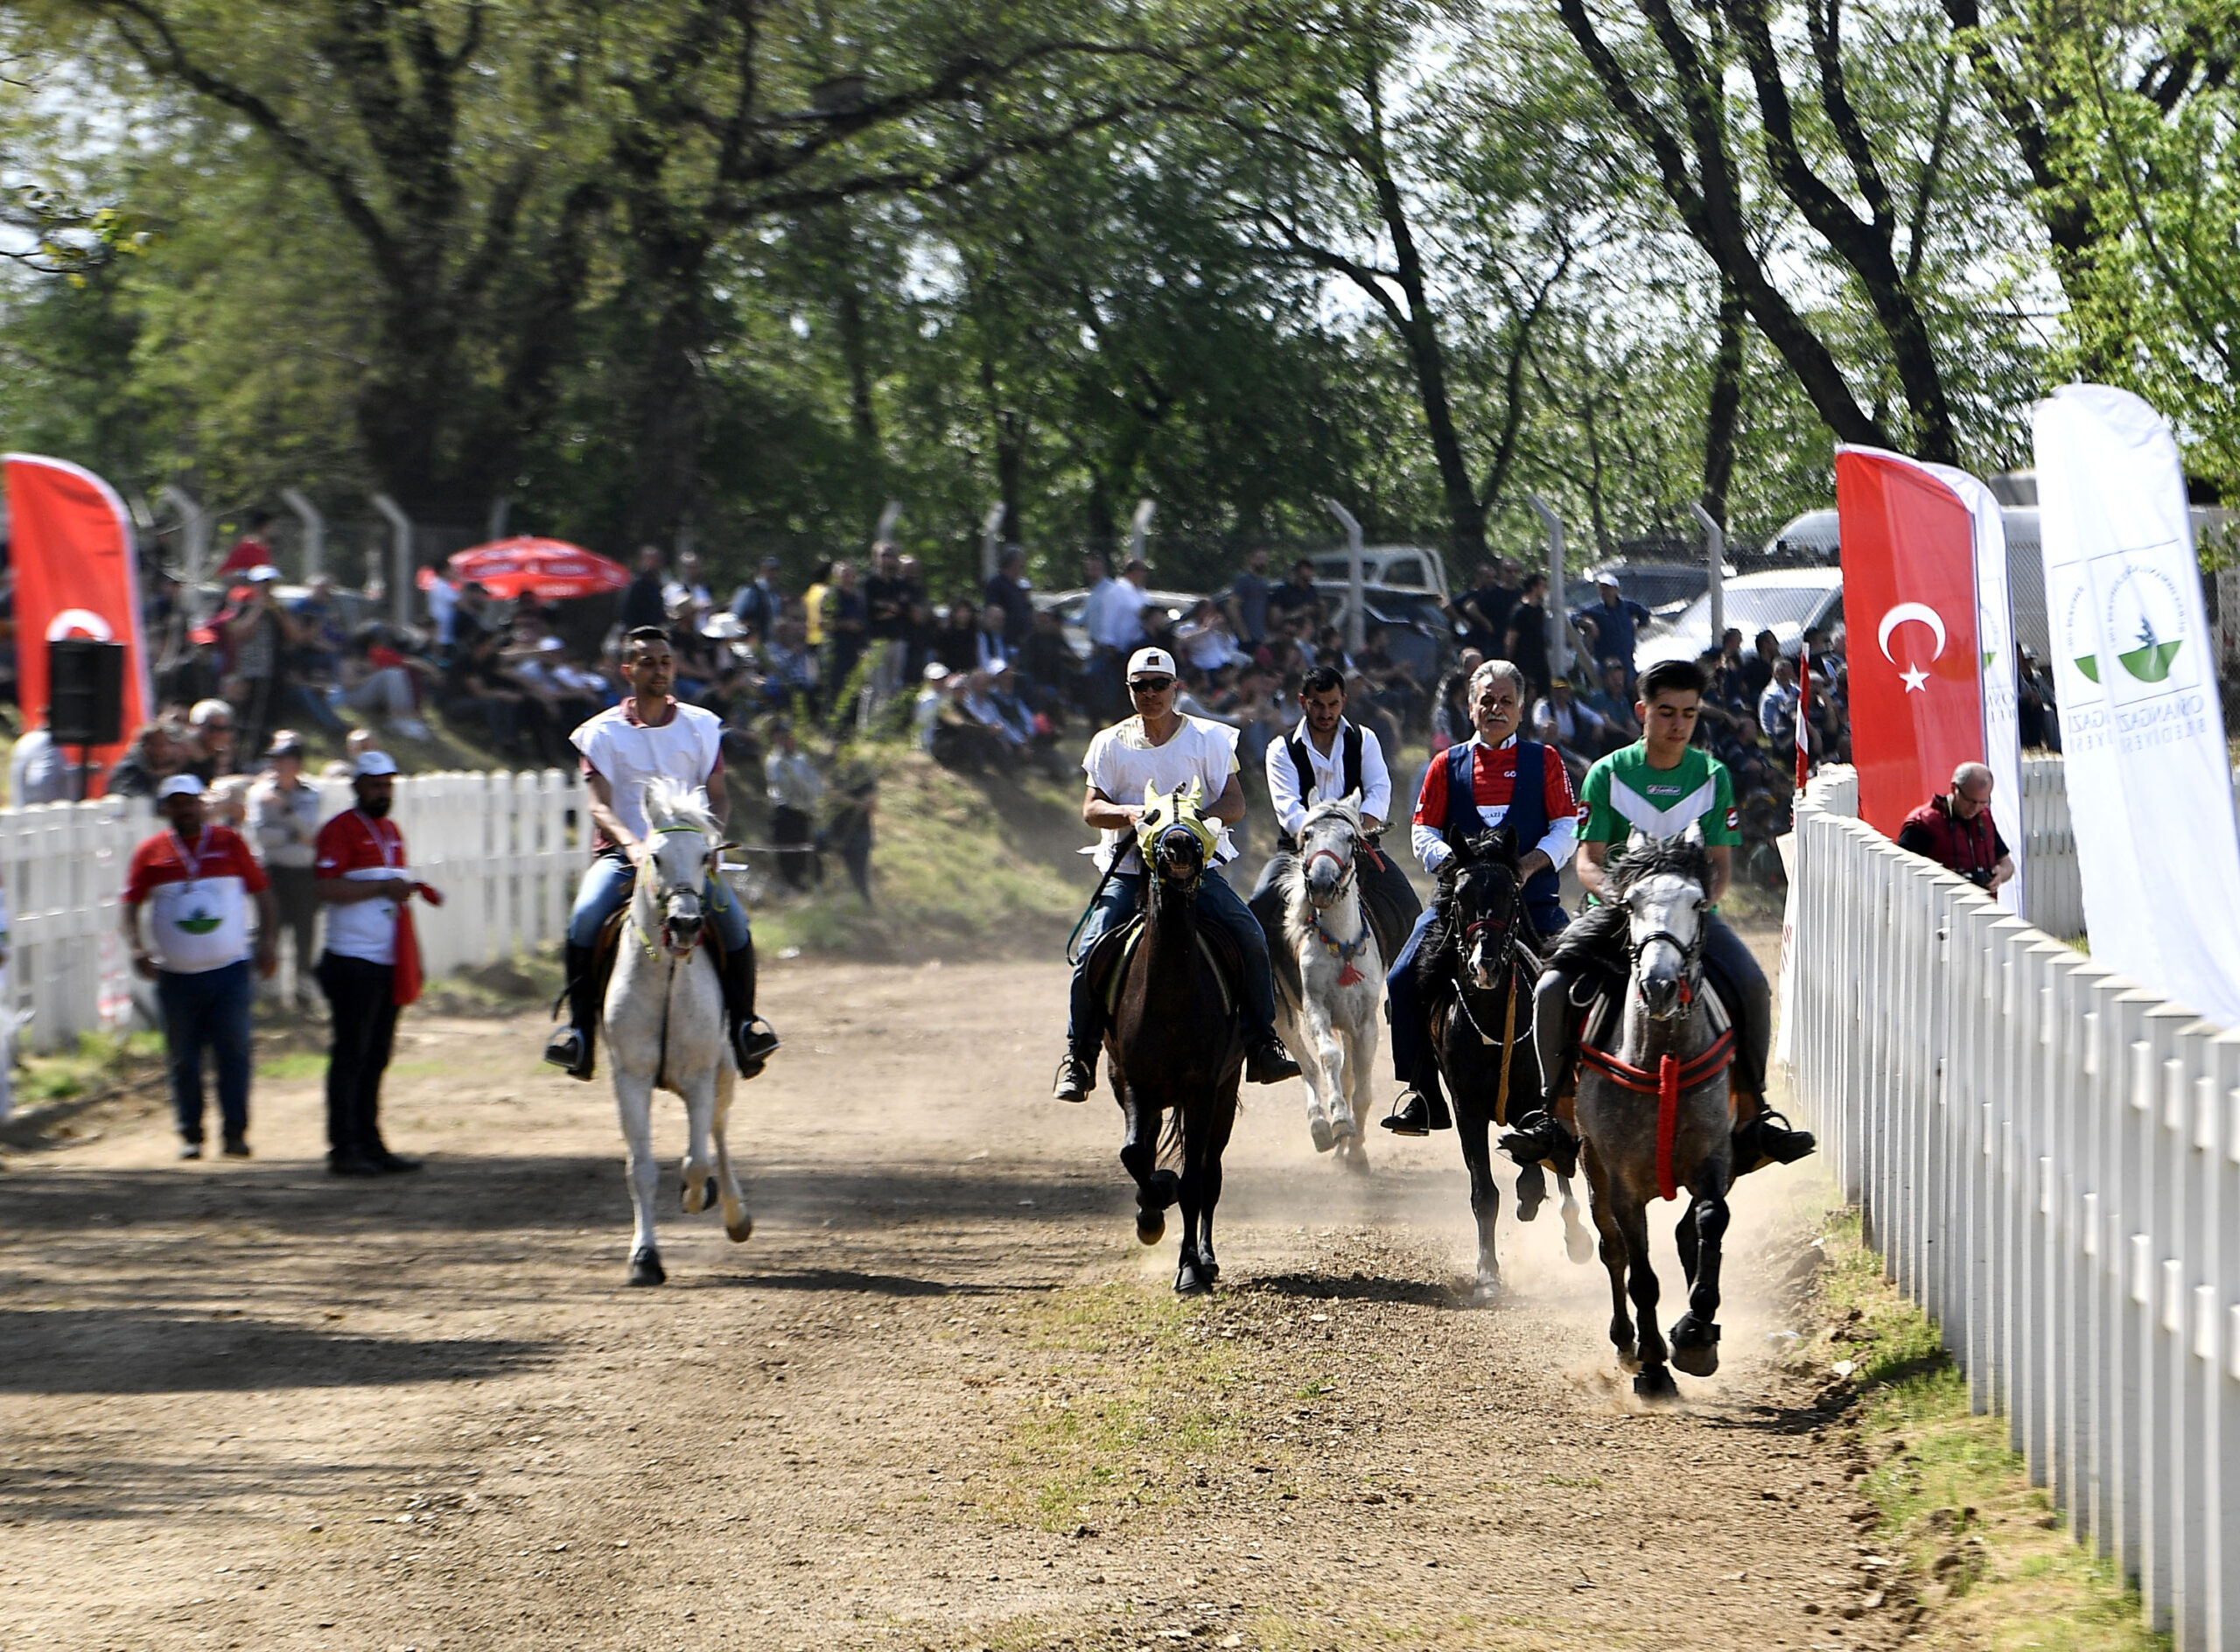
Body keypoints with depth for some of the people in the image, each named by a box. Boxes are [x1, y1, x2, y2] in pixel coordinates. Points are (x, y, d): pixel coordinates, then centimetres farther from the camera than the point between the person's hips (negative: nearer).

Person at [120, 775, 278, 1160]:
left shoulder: (229, 844, 6)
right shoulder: (151, 853, 5)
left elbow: (261, 893, 10)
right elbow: (130, 904, 6)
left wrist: (266, 942, 0)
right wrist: (137, 947, -10)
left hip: (230, 969, -1)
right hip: (176, 975, 1)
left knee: (233, 1052, -5)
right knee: (183, 1058, 3)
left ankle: (235, 1132, 1)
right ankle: (190, 1134, 11)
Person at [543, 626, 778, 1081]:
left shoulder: (701, 726, 11)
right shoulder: (603, 732, 4)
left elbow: (719, 797, 8)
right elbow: (600, 806, -6)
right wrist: (633, 845, -26)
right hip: (621, 852, -1)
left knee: (732, 919, -26)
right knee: (584, 919, -30)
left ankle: (743, 1022, -12)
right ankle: (579, 1028, -22)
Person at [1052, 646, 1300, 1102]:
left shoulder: (1209, 738, 4)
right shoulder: (1111, 743, 7)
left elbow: (1235, 805, 1)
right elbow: (1091, 809, 3)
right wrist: (1130, 813, -19)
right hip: (1127, 871, 0)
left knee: (1250, 936, -20)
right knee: (1092, 951, -18)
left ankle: (1262, 1046, -12)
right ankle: (1077, 1056, -6)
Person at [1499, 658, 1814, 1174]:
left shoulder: (1712, 776, 5)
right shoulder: (1609, 774, 0)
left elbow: (1721, 862, 4)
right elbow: (1589, 859, -2)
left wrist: (1704, 896, -18)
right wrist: (1612, 891, -23)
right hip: (1617, 912, -1)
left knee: (1751, 990, -24)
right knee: (1552, 990, -24)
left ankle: (1754, 1113, -9)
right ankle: (1553, 1109, -6)